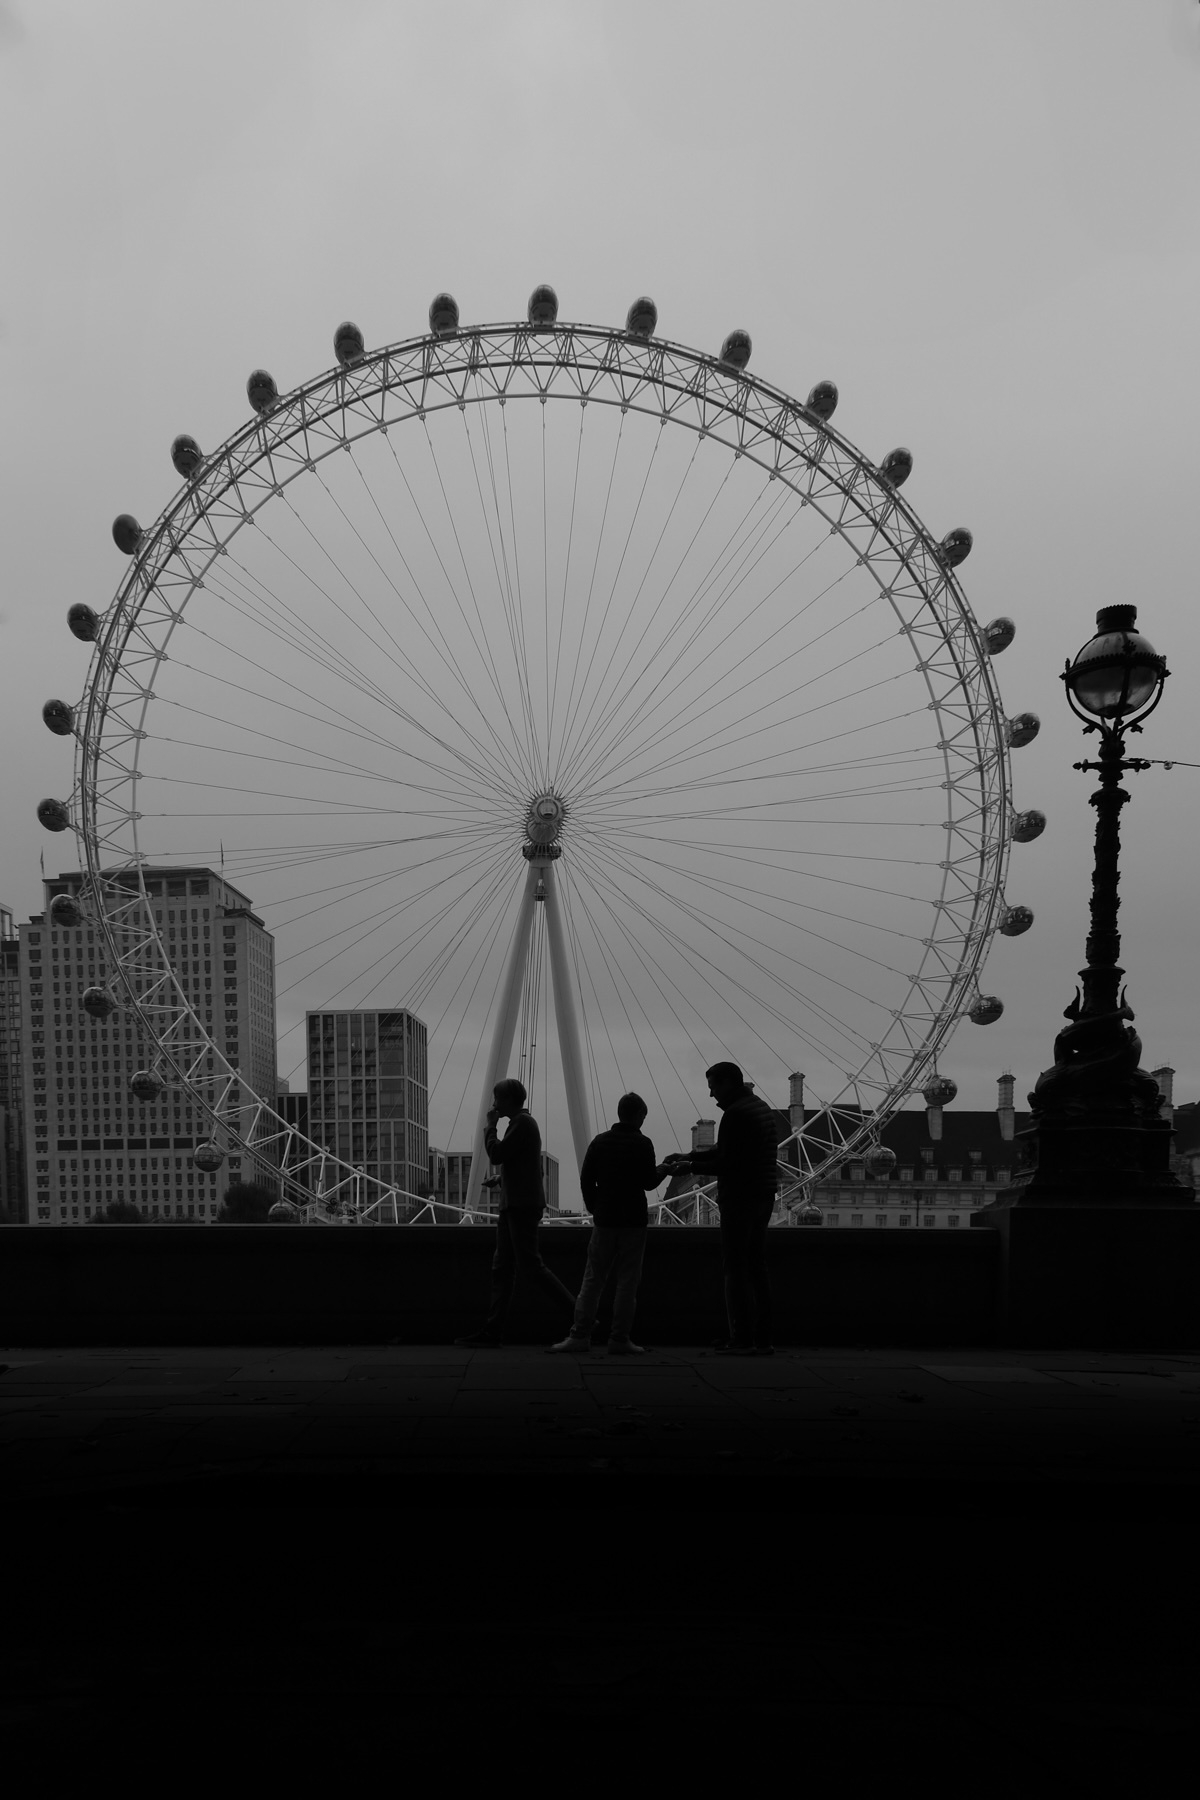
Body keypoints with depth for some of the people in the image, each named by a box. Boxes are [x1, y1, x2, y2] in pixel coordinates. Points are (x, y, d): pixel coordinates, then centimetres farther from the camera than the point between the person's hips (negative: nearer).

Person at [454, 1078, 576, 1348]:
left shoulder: (523, 1122, -11)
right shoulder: (521, 1123, 20)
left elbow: (496, 1154, -17)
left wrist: (491, 1126, -4)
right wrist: (502, 1179, 13)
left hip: (523, 1205, -10)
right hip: (513, 1204, 10)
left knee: (530, 1264, -10)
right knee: (502, 1267, 6)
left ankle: (578, 1313, -6)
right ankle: (491, 1331, 4)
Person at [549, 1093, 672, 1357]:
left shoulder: (600, 1142, 5)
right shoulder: (642, 1144, -7)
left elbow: (586, 1179, 5)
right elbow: (649, 1182, -7)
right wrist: (663, 1169, 12)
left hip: (604, 1219, 3)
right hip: (633, 1221, -3)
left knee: (593, 1279, 7)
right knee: (627, 1281, 1)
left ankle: (580, 1335, 3)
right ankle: (619, 1339, 1)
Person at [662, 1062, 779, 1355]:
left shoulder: (736, 1113, -16)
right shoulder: (760, 1107, 16)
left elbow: (727, 1163, -19)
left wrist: (690, 1166, -9)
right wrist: (688, 1157, 15)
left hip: (740, 1197, -10)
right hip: (763, 1197, 10)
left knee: (736, 1269, -4)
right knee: (756, 1268, 13)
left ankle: (742, 1339, -3)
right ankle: (761, 1339, 15)